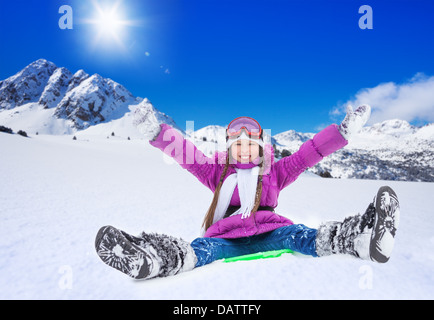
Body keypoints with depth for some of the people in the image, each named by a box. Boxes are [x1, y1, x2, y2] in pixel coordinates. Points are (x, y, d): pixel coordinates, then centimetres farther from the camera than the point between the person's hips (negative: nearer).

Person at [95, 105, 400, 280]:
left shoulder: (275, 173, 19)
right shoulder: (217, 173, 18)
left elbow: (305, 155, 13)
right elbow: (188, 154, 11)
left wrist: (342, 133, 5)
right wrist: (156, 132, 0)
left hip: (267, 234, 1)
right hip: (225, 237, 0)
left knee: (295, 234, -31)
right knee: (201, 248, -33)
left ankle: (364, 238, -55)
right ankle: (151, 258, -62)